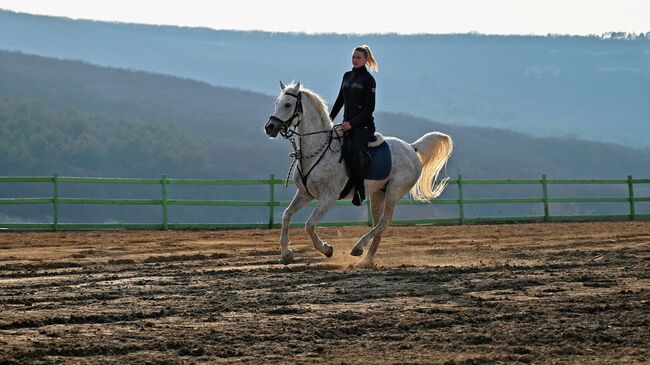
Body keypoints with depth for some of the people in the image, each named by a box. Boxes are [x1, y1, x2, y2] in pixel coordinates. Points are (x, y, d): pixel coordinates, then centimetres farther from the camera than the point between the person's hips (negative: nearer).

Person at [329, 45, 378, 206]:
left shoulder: (368, 80, -7)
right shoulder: (347, 76, 14)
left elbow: (369, 108, -12)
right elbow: (340, 99, 24)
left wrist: (352, 123, -19)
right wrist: (331, 117, 13)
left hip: (364, 125, -7)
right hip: (347, 124, 7)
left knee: (354, 151, -30)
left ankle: (360, 191, -23)